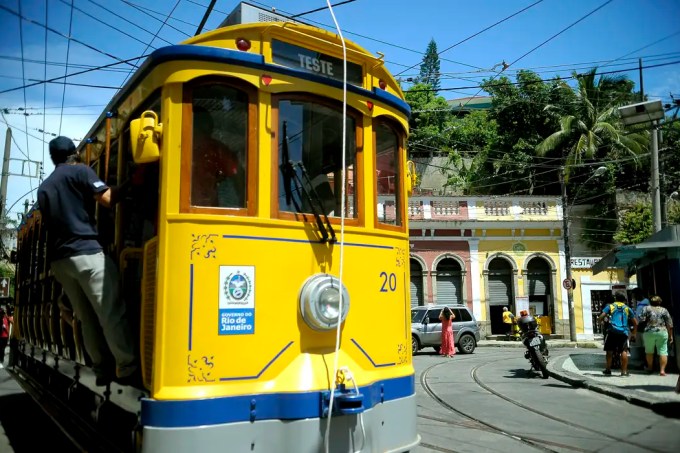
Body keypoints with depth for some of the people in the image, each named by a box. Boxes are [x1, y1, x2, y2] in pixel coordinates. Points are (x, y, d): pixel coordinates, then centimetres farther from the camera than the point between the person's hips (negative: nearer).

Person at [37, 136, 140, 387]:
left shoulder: (44, 187, 23)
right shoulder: (80, 171, 2)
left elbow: (50, 221, 24)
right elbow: (107, 198, -9)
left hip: (58, 258, 8)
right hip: (86, 253, -7)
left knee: (88, 318, 9)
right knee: (112, 314, -11)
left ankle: (103, 371, 8)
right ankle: (129, 370, -15)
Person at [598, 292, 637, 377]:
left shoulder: (610, 306, 9)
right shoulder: (627, 308, 15)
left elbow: (600, 317, -4)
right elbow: (635, 323, 17)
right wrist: (633, 333, 27)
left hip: (612, 331, -1)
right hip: (624, 332, 1)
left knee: (609, 351, 10)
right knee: (624, 351, 0)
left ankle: (608, 369, 14)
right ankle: (624, 371, -2)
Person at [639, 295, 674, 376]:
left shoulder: (647, 308, 4)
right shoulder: (664, 310, 8)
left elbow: (641, 319, -5)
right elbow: (669, 325, 6)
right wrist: (670, 335, 11)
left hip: (649, 332, 0)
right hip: (662, 332, 0)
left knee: (649, 351, 15)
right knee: (663, 351, 2)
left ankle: (650, 368, 25)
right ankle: (662, 370, -5)